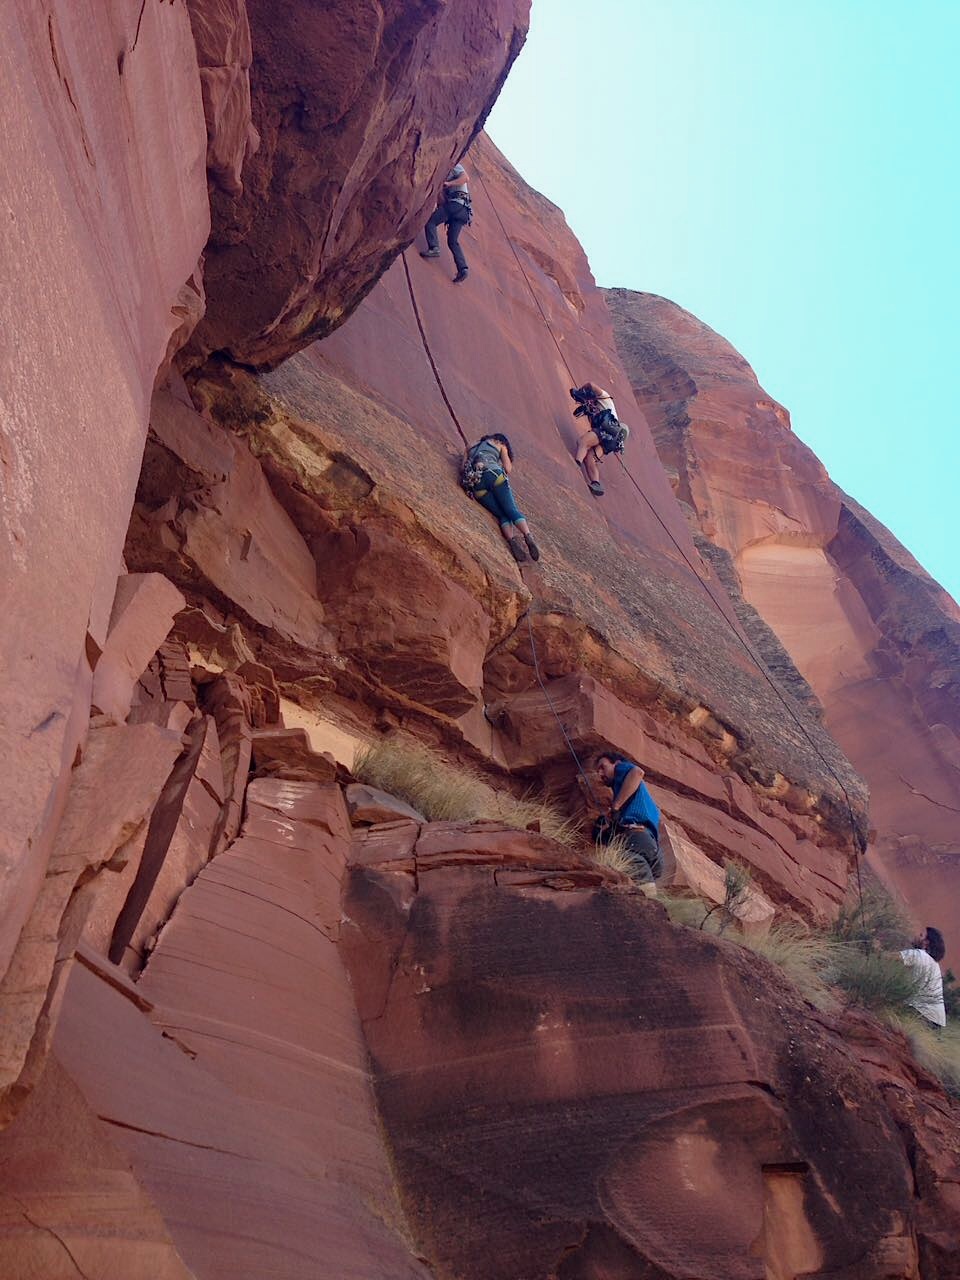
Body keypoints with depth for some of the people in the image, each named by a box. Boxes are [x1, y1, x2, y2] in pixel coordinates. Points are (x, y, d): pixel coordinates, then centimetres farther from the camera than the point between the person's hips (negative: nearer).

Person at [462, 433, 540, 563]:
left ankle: (512, 539, -25)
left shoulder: (471, 447, 34)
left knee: (503, 516, 3)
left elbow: (464, 469, 25)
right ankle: (528, 537, -33)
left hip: (474, 482, 3)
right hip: (494, 474, -3)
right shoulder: (500, 445, 25)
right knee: (512, 510, -8)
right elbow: (508, 469, 18)